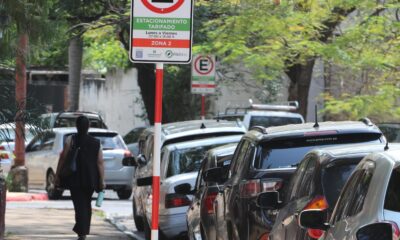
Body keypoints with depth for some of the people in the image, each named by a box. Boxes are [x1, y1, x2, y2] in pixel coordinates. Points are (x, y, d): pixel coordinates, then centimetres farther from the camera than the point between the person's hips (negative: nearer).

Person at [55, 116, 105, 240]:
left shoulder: (71, 140, -5)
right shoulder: (96, 143, 4)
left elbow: (63, 158, -8)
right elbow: (100, 163, 0)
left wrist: (57, 175, -2)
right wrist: (102, 181, 2)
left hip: (75, 178, -3)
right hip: (91, 179, 3)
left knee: (80, 205, -6)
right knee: (87, 204, 19)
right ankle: (85, 230, 26)